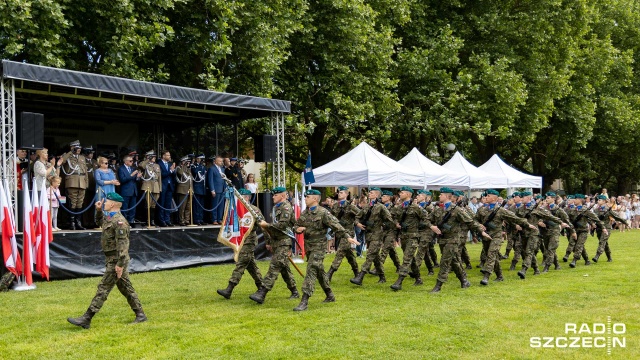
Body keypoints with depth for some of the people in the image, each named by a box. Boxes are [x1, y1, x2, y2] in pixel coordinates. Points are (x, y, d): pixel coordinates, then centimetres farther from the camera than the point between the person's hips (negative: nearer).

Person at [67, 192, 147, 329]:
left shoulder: (119, 221, -19)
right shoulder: (109, 217, 12)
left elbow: (122, 244, -23)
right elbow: (100, 222, 36)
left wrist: (120, 264, -25)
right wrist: (98, 210, 17)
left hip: (116, 260, -10)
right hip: (112, 259, 10)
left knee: (103, 288, -8)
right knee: (126, 288, 14)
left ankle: (86, 319, -6)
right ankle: (140, 314, 20)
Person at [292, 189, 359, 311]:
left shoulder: (323, 213, -12)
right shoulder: (304, 213, 9)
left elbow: (336, 226, -16)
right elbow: (296, 225, 18)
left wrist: (347, 237, -24)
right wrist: (297, 229, -6)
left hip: (318, 247, -8)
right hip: (308, 246, 8)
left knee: (311, 271, -15)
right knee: (319, 271, 17)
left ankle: (304, 302, -18)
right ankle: (330, 295, 32)